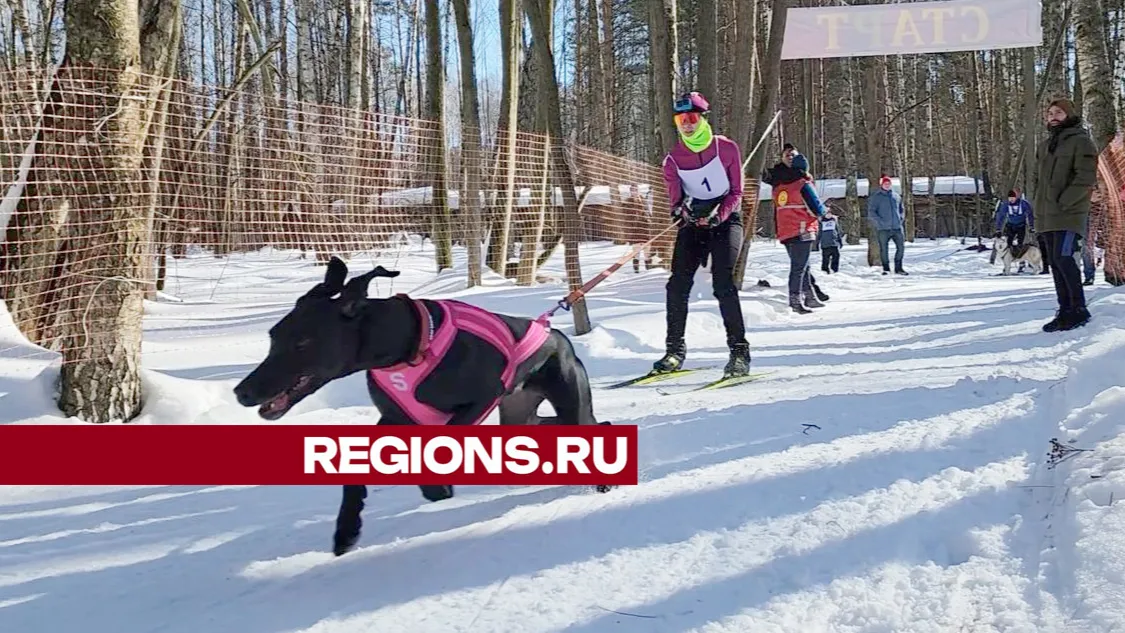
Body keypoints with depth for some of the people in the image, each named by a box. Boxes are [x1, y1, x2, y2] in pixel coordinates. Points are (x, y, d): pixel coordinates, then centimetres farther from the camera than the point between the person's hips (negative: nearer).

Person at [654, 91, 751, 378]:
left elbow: (736, 193, -4)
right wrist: (680, 209, -25)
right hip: (693, 222, 3)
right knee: (678, 284, -10)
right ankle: (675, 349, 1)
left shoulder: (726, 148, -6)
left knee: (723, 283, -19)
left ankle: (739, 350, -11)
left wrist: (718, 215, -21)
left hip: (726, 219, -3)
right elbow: (675, 197, -1)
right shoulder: (673, 159, 0)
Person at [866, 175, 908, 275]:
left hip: (897, 227, 4)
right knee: (883, 249, 1)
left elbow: (902, 210, 26)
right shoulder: (875, 197, -1)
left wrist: (901, 218, 8)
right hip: (883, 229, -4)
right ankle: (886, 269, 13)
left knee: (901, 247, 0)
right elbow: (871, 213, -6)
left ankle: (898, 268, 12)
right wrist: (880, 222, -16)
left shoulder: (896, 196, 15)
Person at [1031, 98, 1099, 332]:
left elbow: (1086, 178, -13)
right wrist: (1037, 203, 11)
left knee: (1063, 258, -16)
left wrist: (1063, 202, -17)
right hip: (1046, 216, 8)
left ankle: (1079, 309, -8)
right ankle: (1065, 310, 12)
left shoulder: (1081, 141, -4)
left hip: (1069, 214, -8)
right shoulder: (1045, 145, 18)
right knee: (1055, 261, 7)